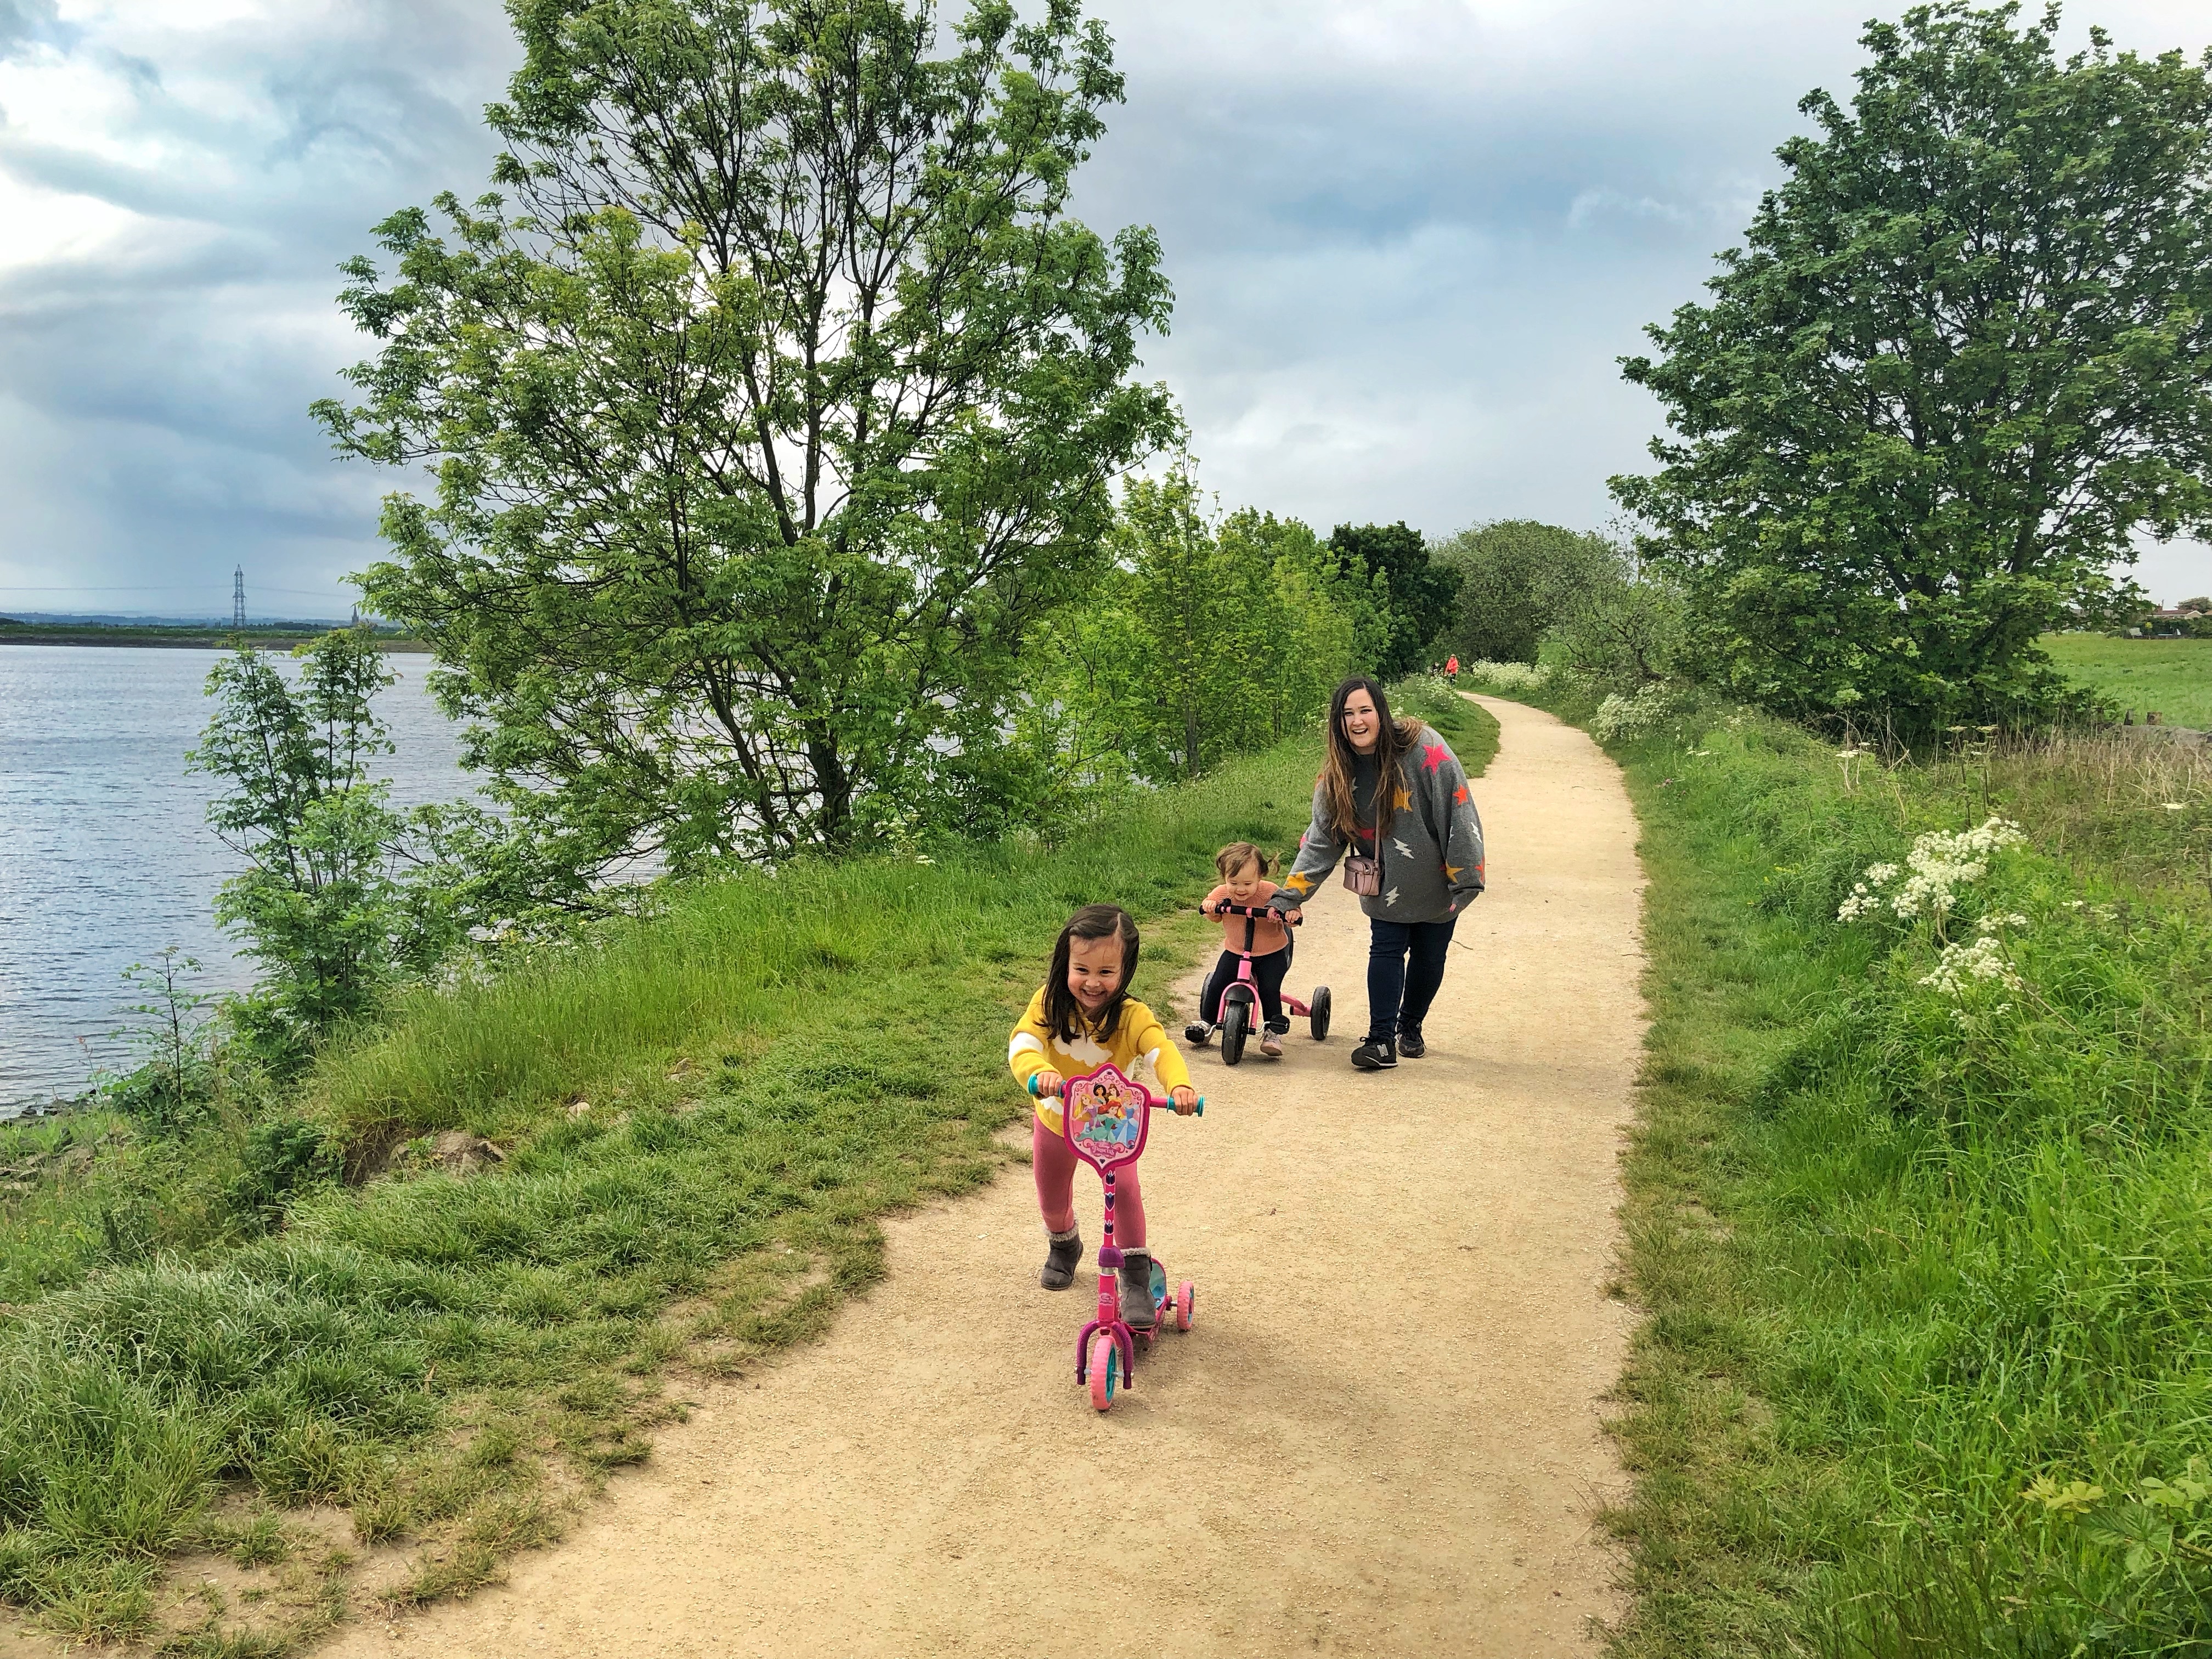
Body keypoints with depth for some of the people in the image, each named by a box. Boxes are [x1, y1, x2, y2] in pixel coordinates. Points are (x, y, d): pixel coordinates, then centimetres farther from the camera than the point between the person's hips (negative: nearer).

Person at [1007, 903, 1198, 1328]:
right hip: (1055, 1121, 2)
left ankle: (1136, 1276, -5)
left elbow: (1163, 1052, -42)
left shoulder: (1133, 1017, -29)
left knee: (1124, 1187, -22)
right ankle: (1063, 1246, 54)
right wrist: (1039, 1071, -60)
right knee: (1052, 1197, 20)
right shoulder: (1049, 1003, -26)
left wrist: (1179, 1084, -64)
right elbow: (1022, 1043, -37)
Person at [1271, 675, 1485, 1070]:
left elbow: (1459, 814, -20)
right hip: (1387, 886, 2)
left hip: (1436, 883, -2)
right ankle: (1382, 1041, 2)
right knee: (1386, 953, -5)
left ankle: (1411, 1027, 32)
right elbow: (1320, 840, -3)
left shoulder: (1424, 748, -22)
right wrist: (1288, 896, -10)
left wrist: (1465, 880, -20)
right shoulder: (1337, 777, -7)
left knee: (1429, 957, 10)